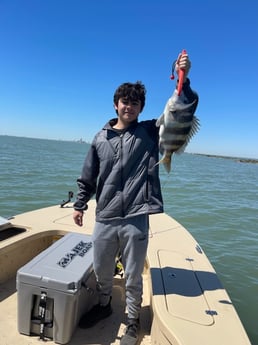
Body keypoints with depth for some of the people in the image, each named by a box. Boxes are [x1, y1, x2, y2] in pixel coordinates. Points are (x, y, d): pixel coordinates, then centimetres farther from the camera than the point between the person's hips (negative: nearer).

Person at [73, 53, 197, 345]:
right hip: (104, 219, 3)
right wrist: (79, 205, 13)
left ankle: (133, 321, 37)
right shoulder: (101, 138, 7)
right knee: (101, 271, 19)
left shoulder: (150, 132, 1)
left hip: (136, 220, -2)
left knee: (133, 277, 12)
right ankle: (103, 306, 48)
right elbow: (88, 177, 12)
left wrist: (183, 79, -19)